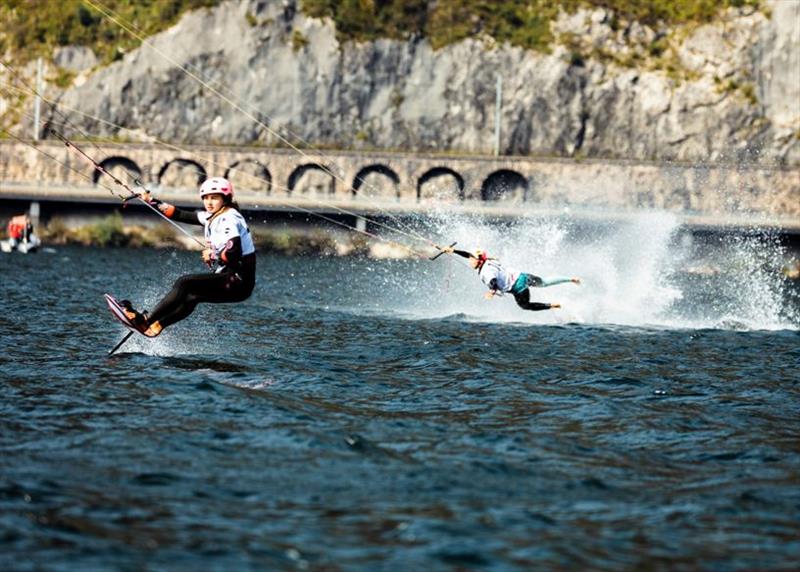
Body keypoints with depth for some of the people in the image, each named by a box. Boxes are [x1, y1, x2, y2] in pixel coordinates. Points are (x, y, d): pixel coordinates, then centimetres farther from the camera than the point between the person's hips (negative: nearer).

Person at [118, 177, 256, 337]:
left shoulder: (228, 219, -14)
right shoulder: (213, 216, 14)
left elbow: (235, 252, -28)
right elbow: (181, 215, 19)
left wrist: (213, 255, -17)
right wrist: (152, 202, 18)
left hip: (239, 282, -9)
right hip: (231, 281, 9)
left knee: (184, 283, -14)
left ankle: (146, 320, -13)